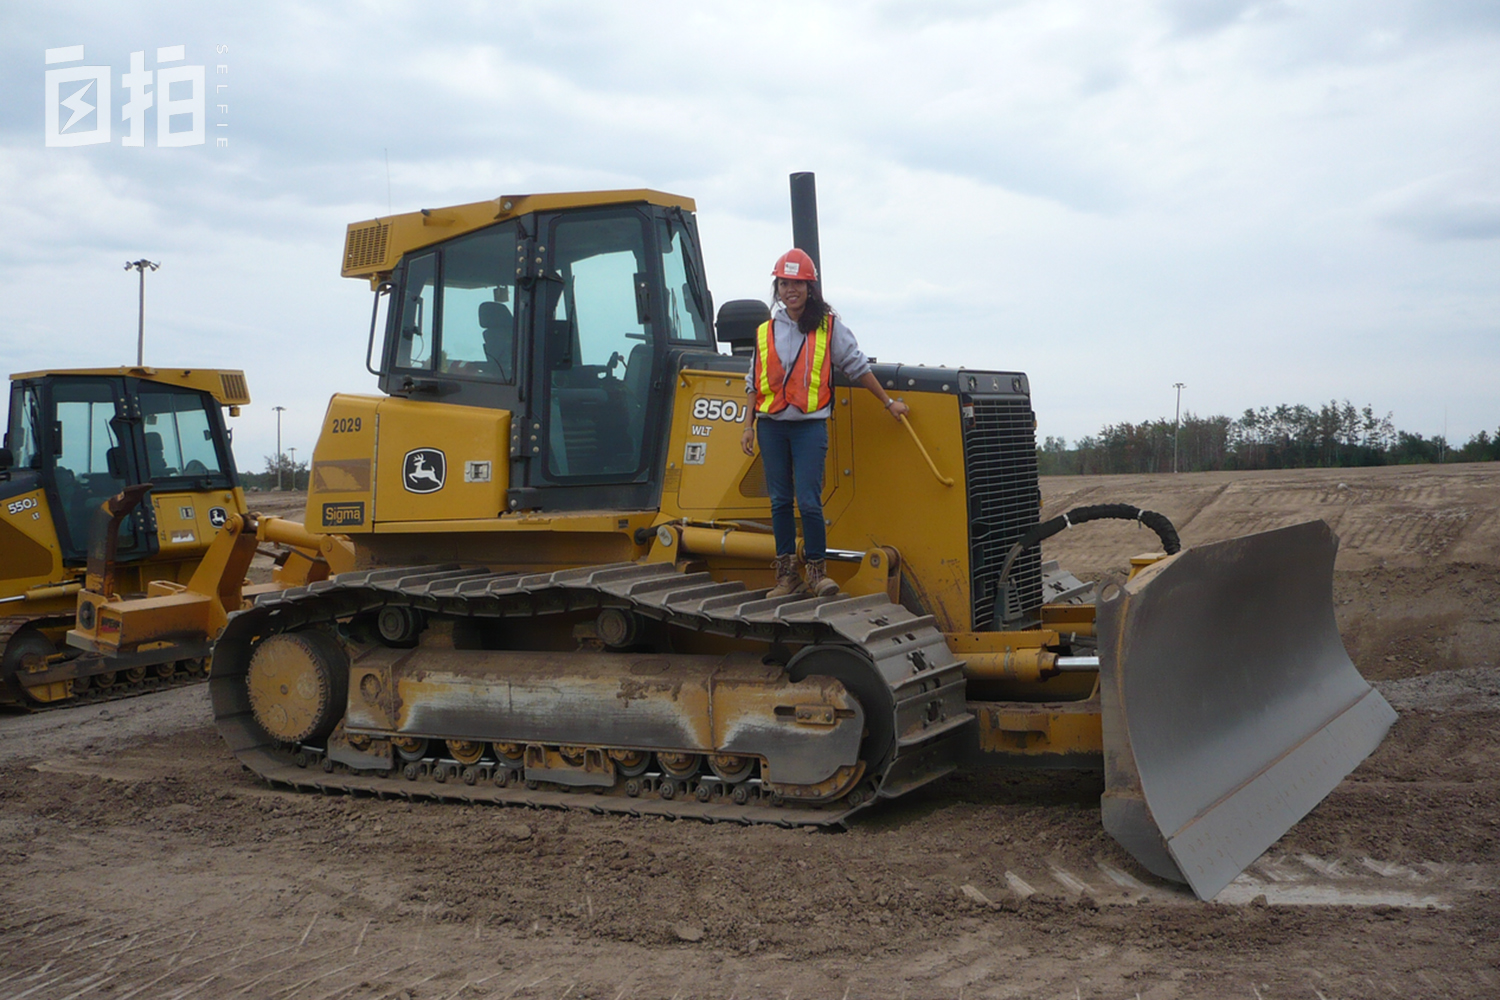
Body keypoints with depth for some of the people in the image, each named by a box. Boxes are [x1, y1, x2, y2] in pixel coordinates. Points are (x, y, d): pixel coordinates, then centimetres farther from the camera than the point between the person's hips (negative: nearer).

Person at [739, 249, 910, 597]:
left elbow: (857, 366, 8)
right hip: (771, 425, 3)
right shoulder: (765, 332, 11)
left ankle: (817, 570, 3)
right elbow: (754, 383, 15)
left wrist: (887, 402, 10)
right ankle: (786, 573, 12)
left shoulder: (829, 326, 3)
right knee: (780, 500, 6)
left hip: (810, 424, -3)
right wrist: (748, 425, 9)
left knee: (809, 500, -10)